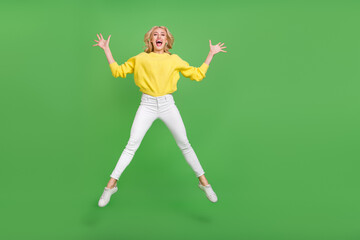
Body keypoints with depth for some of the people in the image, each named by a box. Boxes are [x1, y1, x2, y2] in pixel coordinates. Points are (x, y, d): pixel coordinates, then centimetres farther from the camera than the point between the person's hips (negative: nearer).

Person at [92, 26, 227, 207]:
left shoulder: (174, 59, 8)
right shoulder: (140, 58, 8)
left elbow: (197, 74, 12)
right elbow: (118, 71, 10)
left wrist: (211, 53, 13)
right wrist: (106, 49, 11)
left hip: (167, 105, 1)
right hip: (147, 106, 0)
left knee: (184, 144, 4)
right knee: (131, 146, -5)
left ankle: (203, 181, 18)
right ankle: (111, 185, 6)